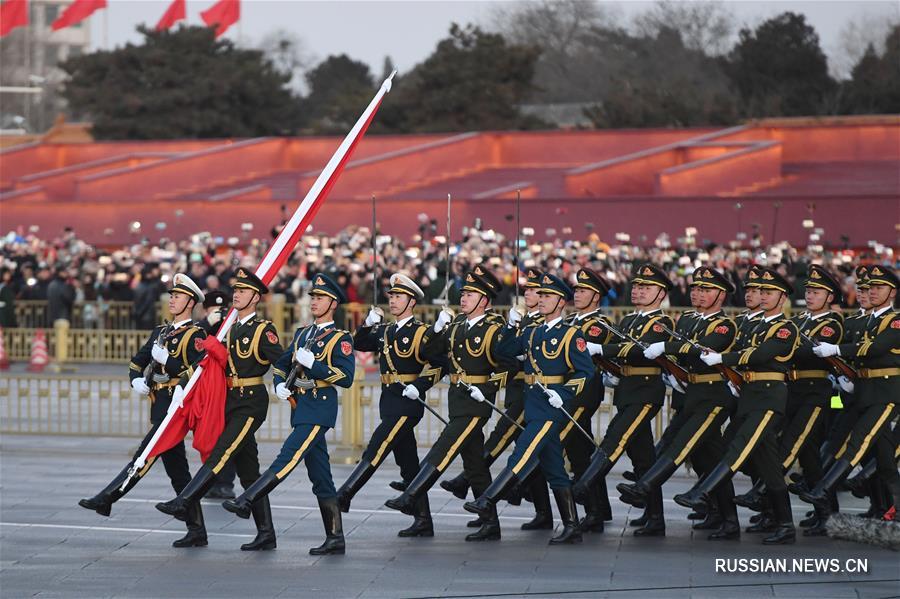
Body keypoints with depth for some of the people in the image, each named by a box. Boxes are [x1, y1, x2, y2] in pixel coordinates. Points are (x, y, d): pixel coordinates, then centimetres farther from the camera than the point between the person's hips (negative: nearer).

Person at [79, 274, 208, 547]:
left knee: (145, 456, -14)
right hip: (159, 406, 9)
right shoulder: (161, 332, 20)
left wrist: (166, 359, -19)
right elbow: (137, 361, 24)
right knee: (177, 470, 7)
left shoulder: (195, 335, -5)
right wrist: (137, 380, 3)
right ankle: (197, 531, 9)